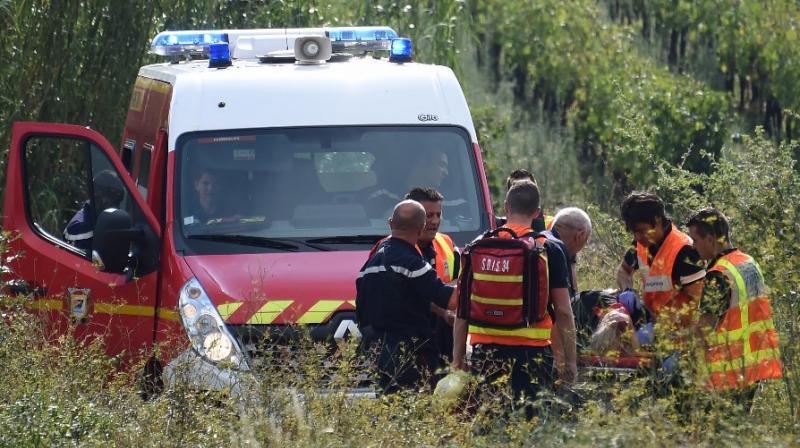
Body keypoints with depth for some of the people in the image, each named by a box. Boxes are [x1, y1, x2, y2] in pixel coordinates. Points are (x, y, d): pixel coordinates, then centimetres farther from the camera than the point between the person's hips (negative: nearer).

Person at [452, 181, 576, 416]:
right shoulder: (548, 250, -1)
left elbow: (462, 309, 7)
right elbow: (563, 311, -2)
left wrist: (458, 359, 13)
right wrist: (570, 360, 5)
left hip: (486, 350, 2)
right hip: (532, 351, -2)